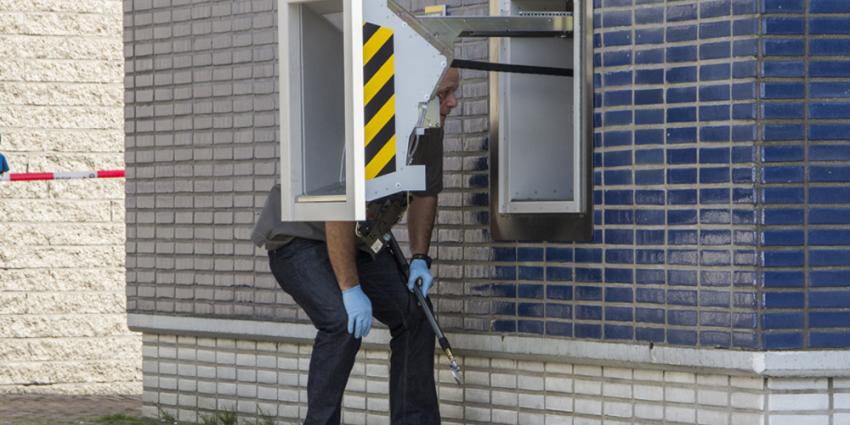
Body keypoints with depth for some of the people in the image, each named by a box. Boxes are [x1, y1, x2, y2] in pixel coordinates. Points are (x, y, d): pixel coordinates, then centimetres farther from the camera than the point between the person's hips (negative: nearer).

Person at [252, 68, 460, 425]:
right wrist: (350, 289, -30)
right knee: (344, 323, -27)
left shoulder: (430, 130, -5)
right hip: (297, 235, -8)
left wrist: (419, 258, 1)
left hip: (358, 238, 8)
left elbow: (424, 195, 12)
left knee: (415, 315, -1)